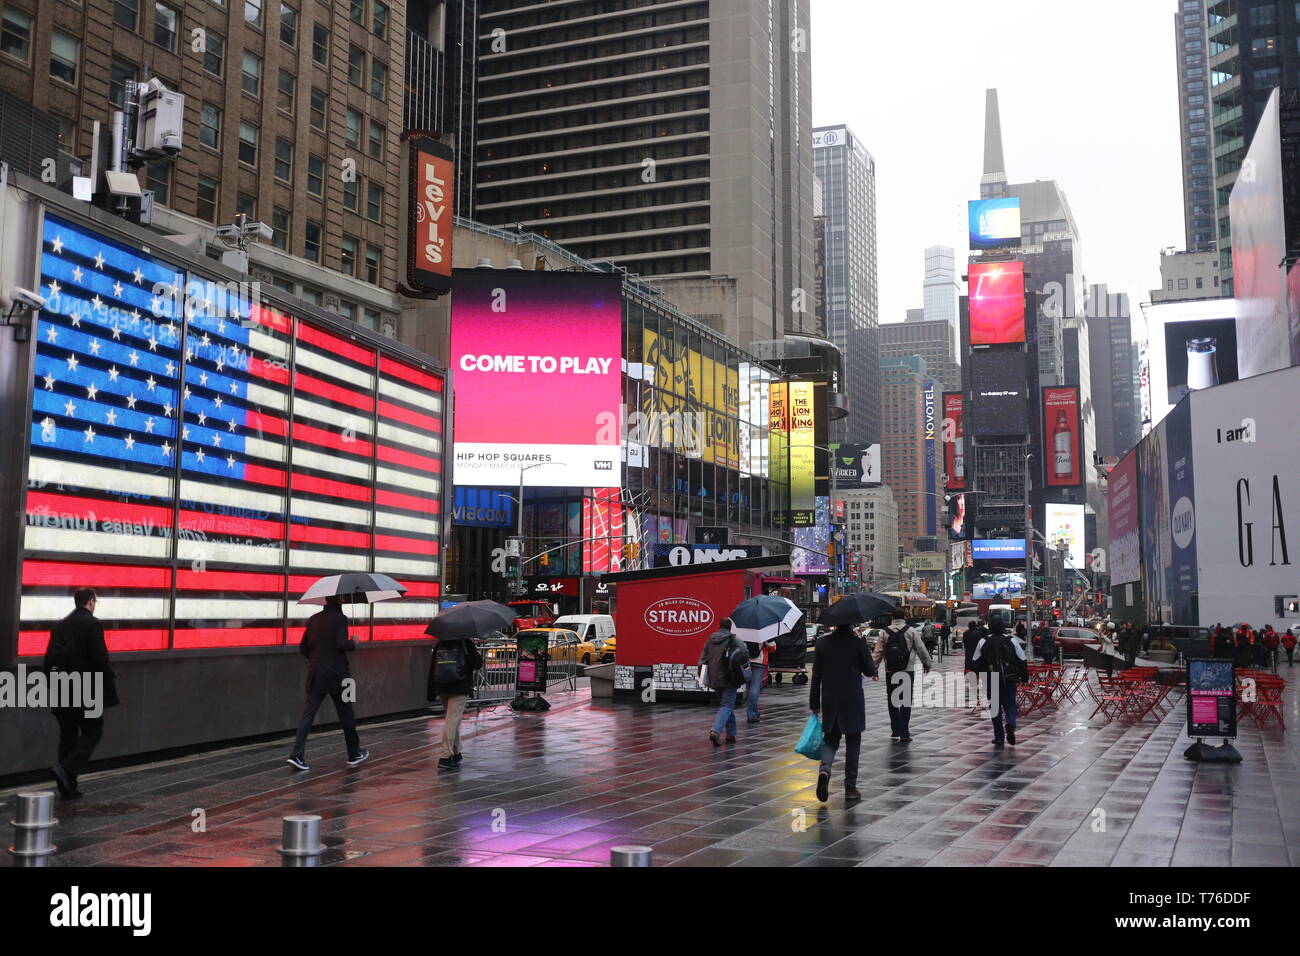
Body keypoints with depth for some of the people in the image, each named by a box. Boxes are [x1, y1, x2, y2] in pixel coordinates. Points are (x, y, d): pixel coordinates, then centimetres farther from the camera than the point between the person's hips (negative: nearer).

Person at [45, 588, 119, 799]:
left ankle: (68, 785, 12)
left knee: (67, 734, 11)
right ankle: (66, 769, -15)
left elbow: (49, 658, 11)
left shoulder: (59, 626, 10)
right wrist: (110, 679, -1)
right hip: (86, 690, -7)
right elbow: (100, 658, -15)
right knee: (92, 732, 3)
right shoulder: (92, 624, -11)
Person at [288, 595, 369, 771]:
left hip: (315, 675, 4)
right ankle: (354, 754, 23)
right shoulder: (340, 619, -11)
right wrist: (353, 643, -2)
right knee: (346, 715, 11)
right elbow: (341, 644, -21)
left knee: (307, 713, 1)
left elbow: (303, 647, 10)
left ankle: (297, 755, -11)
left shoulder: (313, 619, 7)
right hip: (337, 675, -4)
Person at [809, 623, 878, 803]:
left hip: (829, 702, 2)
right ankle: (850, 788, 10)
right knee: (852, 743, 9)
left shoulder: (822, 642, -2)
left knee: (830, 739, 15)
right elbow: (870, 671, -5)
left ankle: (824, 769, -15)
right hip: (852, 701, -2)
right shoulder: (858, 642, -10)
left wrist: (814, 704, 6)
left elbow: (816, 675, 1)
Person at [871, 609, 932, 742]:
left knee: (892, 701, 13)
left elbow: (877, 653, 2)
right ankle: (904, 734, -1)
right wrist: (927, 664, 17)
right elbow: (921, 649, 3)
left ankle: (895, 730, 17)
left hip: (890, 672, 2)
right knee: (906, 702, 2)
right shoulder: (911, 631, -2)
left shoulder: (885, 633, 2)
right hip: (907, 671, -2)